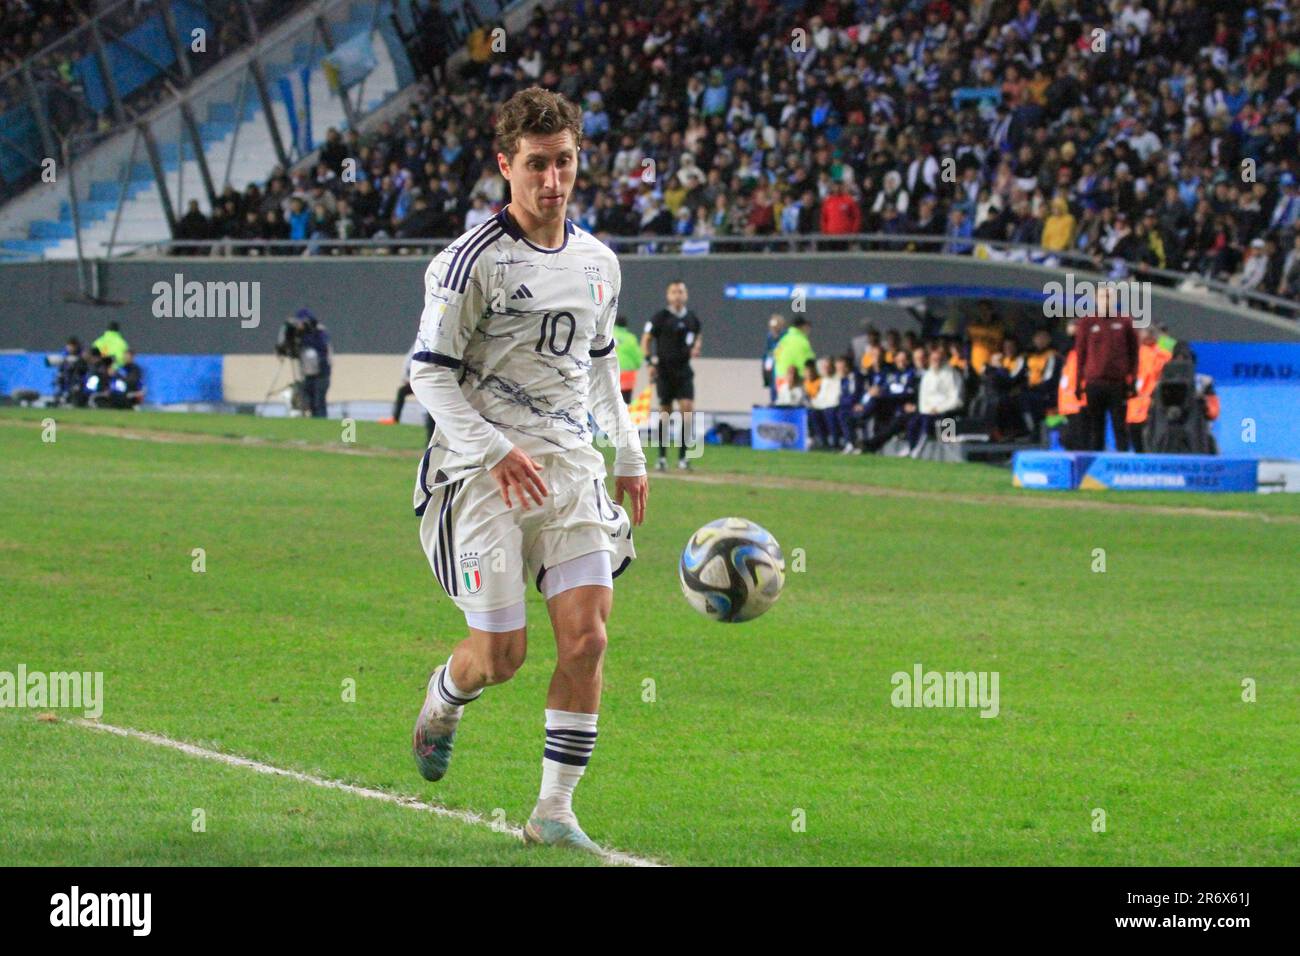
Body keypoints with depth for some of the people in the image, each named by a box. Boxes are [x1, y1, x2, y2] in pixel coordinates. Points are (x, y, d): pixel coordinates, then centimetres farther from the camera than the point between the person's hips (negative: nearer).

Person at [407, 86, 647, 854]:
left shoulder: (597, 263, 11)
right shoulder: (473, 260, -9)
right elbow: (429, 372, -9)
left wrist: (630, 458, 22)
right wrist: (495, 450, -19)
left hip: (570, 465, 5)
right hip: (484, 472, -5)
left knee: (587, 637, -9)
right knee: (500, 656, -5)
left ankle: (555, 810, -1)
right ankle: (442, 705, 32)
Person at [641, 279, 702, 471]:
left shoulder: (692, 318, 8)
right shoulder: (660, 317, -4)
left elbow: (698, 336, 26)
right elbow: (646, 340, 0)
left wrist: (696, 348, 5)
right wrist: (651, 362, -10)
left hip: (684, 370, 3)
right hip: (665, 370, -3)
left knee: (687, 409, -10)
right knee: (665, 412, 1)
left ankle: (682, 456, -5)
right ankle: (662, 457, 11)